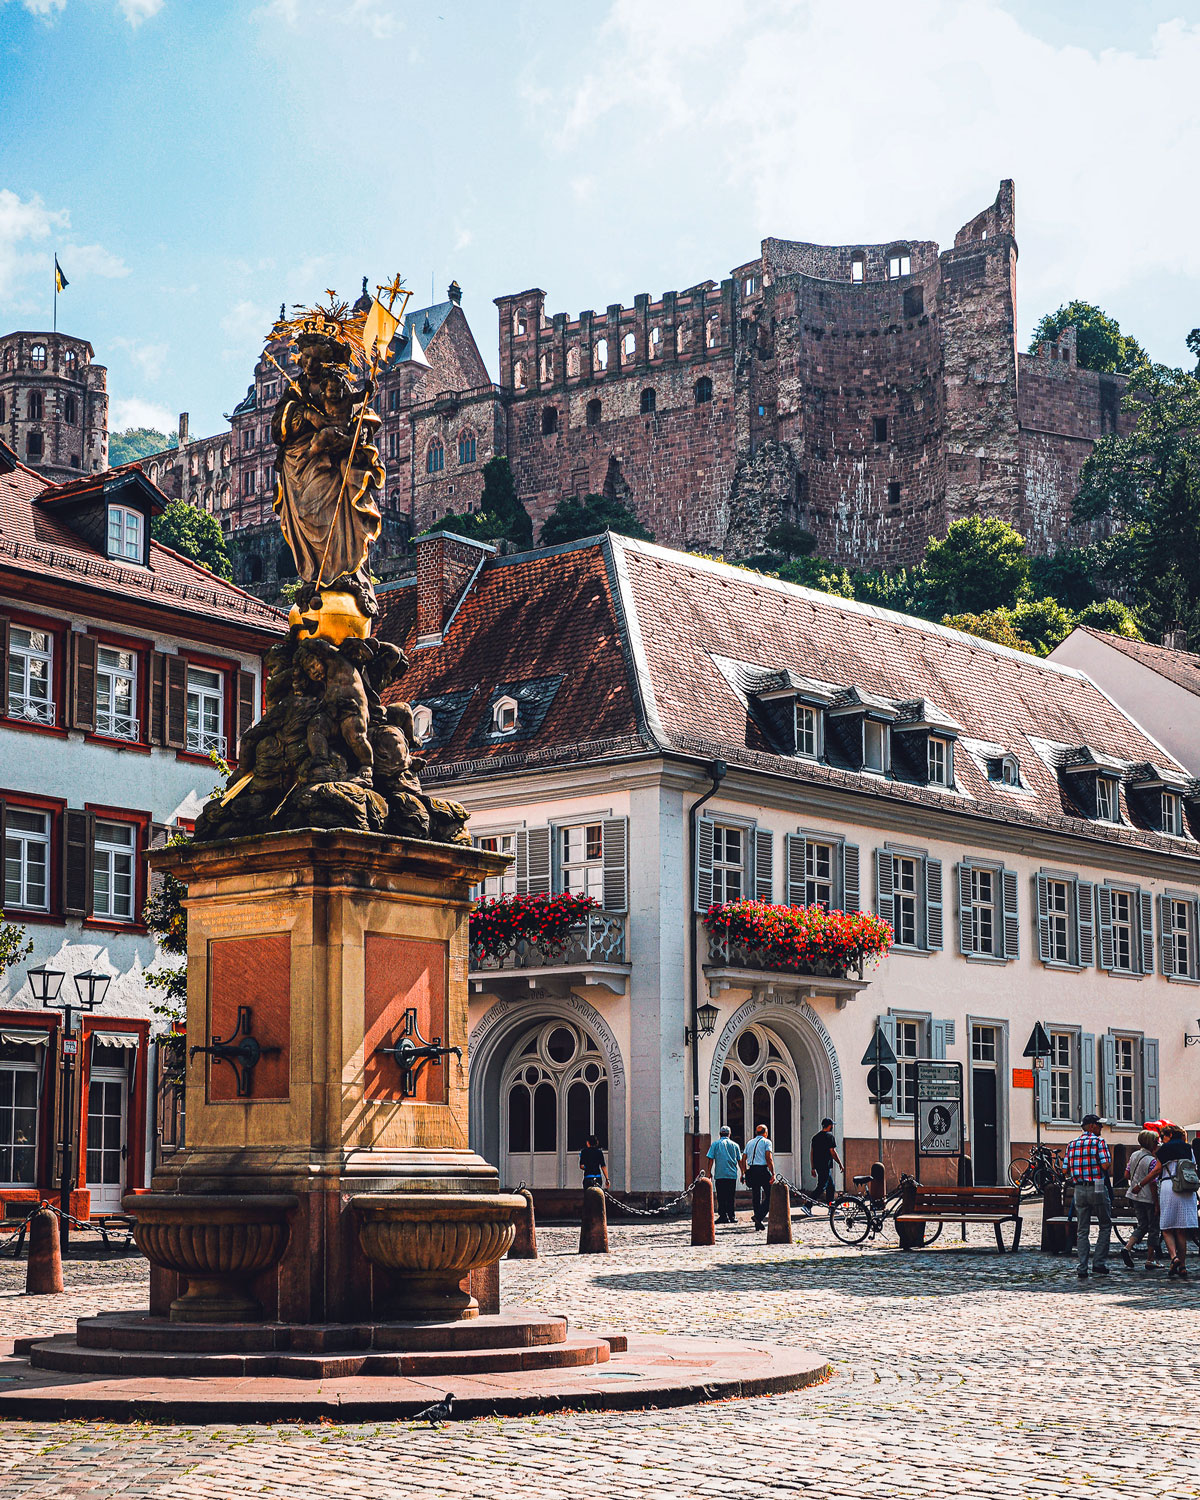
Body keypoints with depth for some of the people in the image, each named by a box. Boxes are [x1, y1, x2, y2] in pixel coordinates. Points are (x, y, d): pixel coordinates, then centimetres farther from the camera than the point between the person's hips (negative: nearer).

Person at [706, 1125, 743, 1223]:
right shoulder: (735, 1145, 9)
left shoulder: (715, 1144, 3)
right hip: (732, 1175, 2)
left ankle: (723, 1216, -5)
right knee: (730, 1197, 8)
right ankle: (731, 1216, 7)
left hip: (719, 1175, -2)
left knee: (721, 1197, 0)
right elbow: (740, 1160, 12)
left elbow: (711, 1159, -1)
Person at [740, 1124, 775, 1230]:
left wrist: (744, 1173, 15)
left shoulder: (750, 1143, 18)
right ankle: (759, 1217, -16)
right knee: (770, 1195, 1)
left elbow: (743, 1159, 12)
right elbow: (769, 1158, -10)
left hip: (751, 1170, 6)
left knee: (756, 1197, 9)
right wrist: (773, 1174, -13)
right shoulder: (766, 1142, 1)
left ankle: (758, 1223, 8)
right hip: (763, 1169, -6)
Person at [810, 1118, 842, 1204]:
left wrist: (813, 1168, 19)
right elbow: (833, 1152, -13)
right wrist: (841, 1165, -4)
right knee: (821, 1187, -10)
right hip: (826, 1166, -9)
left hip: (818, 1166, 9)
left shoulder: (815, 1137, 15)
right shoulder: (829, 1136, -9)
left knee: (831, 1186, 16)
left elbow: (811, 1153, 15)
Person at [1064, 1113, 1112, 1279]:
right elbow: (1106, 1165, -16)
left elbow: (1066, 1170, 8)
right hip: (1097, 1189, -5)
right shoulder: (1099, 1142, -6)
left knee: (1083, 1231, 7)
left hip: (1079, 1189, 5)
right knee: (1105, 1225, 10)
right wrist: (1109, 1159, 4)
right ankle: (1099, 1264, 3)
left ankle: (1082, 1269, 2)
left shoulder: (1072, 1144, 10)